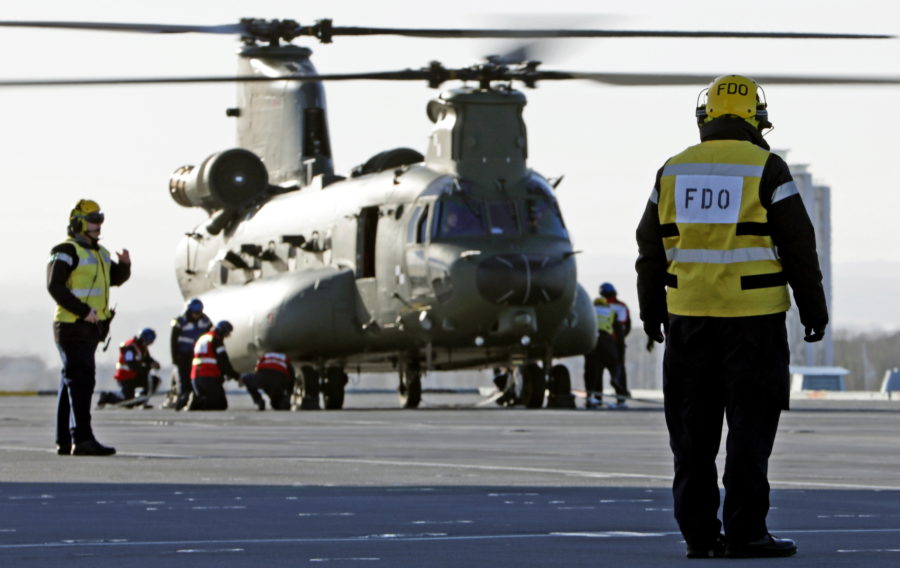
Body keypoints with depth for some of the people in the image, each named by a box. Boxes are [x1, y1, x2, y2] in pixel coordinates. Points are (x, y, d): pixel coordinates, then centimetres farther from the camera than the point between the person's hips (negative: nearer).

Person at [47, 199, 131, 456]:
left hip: (90, 328, 10)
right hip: (72, 327, -10)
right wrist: (83, 310, -23)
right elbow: (55, 286, -19)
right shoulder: (66, 252, -11)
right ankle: (82, 439, -22)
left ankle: (64, 441, 15)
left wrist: (124, 264, 0)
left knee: (71, 384, 11)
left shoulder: (98, 252, 18)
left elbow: (116, 279, 22)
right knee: (81, 381, -16)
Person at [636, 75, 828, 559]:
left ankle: (698, 533, 6)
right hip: (753, 318, -4)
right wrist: (814, 310, 4)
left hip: (689, 319, 4)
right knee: (749, 428, -1)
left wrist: (652, 314, 21)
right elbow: (798, 246, -5)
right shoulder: (766, 170, -6)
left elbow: (652, 251, 11)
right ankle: (744, 532, -4)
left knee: (693, 432, 7)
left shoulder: (674, 170, 7)